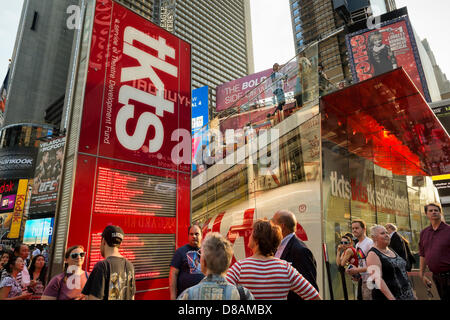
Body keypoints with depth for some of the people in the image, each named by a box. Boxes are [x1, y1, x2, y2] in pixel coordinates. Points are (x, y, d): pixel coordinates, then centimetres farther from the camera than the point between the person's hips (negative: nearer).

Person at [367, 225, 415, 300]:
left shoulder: (391, 251, 9)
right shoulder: (373, 254, -15)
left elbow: (402, 271, 17)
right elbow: (377, 279, -23)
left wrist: (412, 293, 17)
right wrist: (391, 298, -28)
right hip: (387, 297, -7)